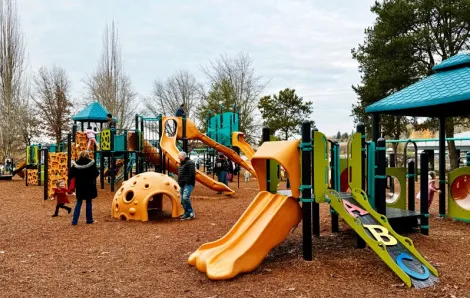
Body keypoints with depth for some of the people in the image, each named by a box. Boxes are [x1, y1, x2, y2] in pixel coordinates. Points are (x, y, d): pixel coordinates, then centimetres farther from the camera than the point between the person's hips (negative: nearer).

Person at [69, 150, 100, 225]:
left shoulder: (76, 164, -4)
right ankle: (89, 220, 14)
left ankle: (74, 221, 6)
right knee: (88, 203, 9)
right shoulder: (91, 163, -9)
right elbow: (96, 173, -7)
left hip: (80, 186, 2)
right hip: (89, 186, -1)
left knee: (78, 203, 10)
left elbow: (70, 175, -2)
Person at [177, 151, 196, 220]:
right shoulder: (181, 164, 21)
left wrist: (188, 182, -20)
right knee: (182, 200, 9)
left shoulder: (189, 163, -11)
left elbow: (192, 174, -20)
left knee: (185, 198, -22)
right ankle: (187, 214, 16)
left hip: (188, 184, -10)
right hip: (182, 185, 10)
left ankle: (191, 212, -10)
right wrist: (179, 181, 17)